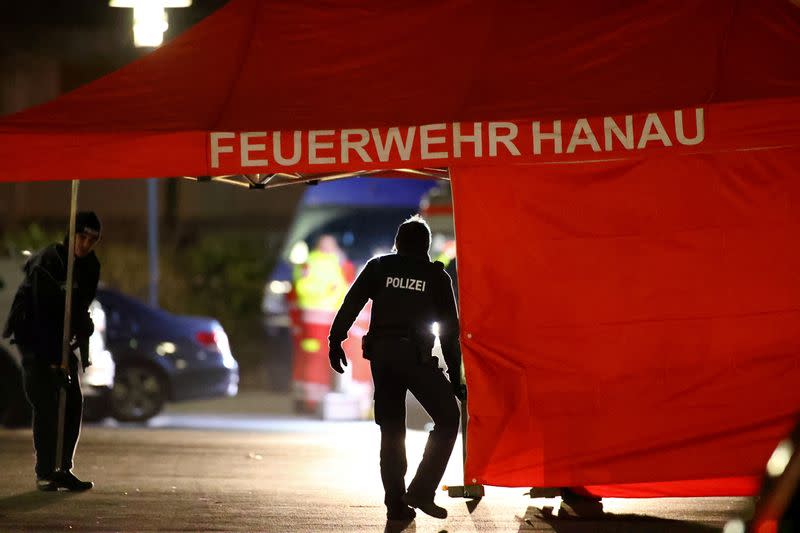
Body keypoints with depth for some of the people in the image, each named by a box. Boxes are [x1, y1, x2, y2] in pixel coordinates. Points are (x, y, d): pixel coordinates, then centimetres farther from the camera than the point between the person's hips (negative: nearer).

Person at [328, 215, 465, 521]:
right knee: (447, 418, 6)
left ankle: (396, 503, 6)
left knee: (391, 429, 10)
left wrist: (336, 339, -4)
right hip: (415, 355, -3)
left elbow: (352, 303, -1)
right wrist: (455, 377, 11)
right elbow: (450, 331, 8)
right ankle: (421, 490, -6)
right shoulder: (436, 277, 9)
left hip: (380, 352, 3)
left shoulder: (379, 267, 13)